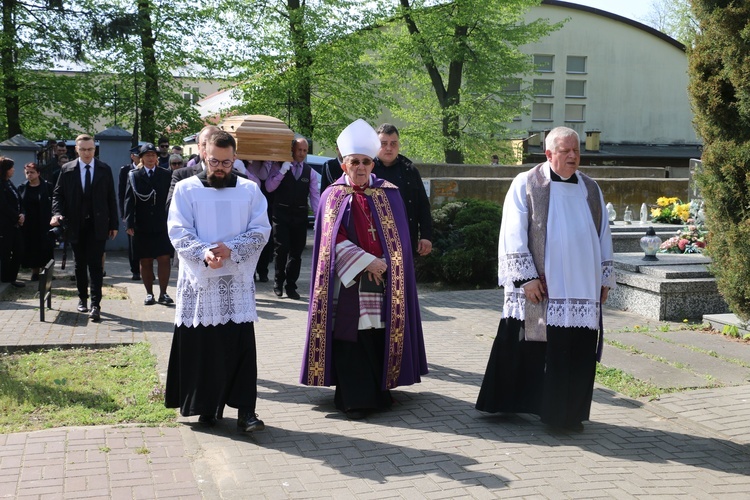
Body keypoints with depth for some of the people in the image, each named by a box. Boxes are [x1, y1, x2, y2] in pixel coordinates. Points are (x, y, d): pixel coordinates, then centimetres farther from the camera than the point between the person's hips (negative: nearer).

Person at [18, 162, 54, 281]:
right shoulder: (22, 188, 6)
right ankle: (35, 272, 13)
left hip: (44, 224, -2)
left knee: (45, 249, 1)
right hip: (28, 225, 3)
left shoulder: (47, 187, -2)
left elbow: (53, 204, -4)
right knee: (31, 249, 5)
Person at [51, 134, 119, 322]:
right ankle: (82, 298, 28)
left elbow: (111, 198, 4)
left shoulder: (105, 169, 2)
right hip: (76, 225, 2)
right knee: (80, 264, 13)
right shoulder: (67, 169, 3)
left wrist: (114, 224, 2)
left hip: (98, 225, -2)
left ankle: (95, 304, -9)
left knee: (96, 264, -8)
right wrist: (58, 213, -14)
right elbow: (58, 194, 5)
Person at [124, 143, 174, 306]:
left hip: (162, 225, 0)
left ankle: (163, 293, 6)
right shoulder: (134, 175, 5)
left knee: (164, 259, -4)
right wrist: (129, 224, -7)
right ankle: (149, 293, 16)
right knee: (145, 262, 6)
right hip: (142, 226, 1)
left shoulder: (166, 175, 6)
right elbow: (129, 200, 1)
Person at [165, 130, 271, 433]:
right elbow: (179, 233, -5)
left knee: (241, 346, -3)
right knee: (201, 347, 3)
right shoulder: (186, 189, 3)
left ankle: (245, 410, 0)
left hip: (237, 283, 1)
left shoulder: (249, 190, 7)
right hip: (199, 282, 0)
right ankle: (208, 406, 17)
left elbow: (261, 232, 1)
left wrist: (231, 249, -16)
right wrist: (204, 253, -22)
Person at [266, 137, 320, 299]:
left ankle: (291, 286, 16)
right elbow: (269, 187, -7)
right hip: (282, 213, -3)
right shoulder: (281, 167, 2)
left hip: (300, 215, 3)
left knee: (296, 251, 6)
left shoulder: (310, 172, 8)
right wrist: (282, 171, -17)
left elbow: (315, 195, 4)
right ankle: (278, 282, 10)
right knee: (281, 249, -9)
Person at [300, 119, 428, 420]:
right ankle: (353, 398, 5)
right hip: (348, 281, -2)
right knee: (350, 339, -2)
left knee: (381, 334, 3)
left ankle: (380, 391, 16)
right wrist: (367, 262, -14)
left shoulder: (388, 194, 8)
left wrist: (384, 264, -9)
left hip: (384, 281, 2)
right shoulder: (334, 196, 2)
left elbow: (398, 237, 6)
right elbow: (334, 240, -6)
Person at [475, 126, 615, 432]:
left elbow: (603, 237, 16)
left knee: (577, 353, 4)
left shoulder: (591, 190, 12)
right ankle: (509, 403, 17)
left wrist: (605, 278, 11)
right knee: (528, 349, 2)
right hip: (539, 287, -4)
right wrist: (526, 277, -12)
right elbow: (514, 235, -6)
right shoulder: (526, 185, -2)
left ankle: (567, 413, 15)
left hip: (582, 290, 4)